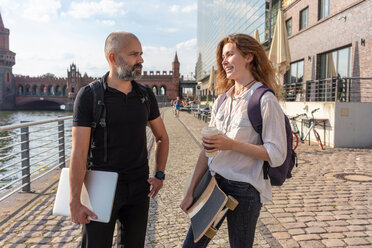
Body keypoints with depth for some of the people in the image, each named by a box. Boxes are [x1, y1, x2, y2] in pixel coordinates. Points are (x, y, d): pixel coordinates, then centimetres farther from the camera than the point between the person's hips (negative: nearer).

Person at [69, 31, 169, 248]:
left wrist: (160, 175, 5)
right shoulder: (89, 96, -10)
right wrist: (75, 202, -15)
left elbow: (162, 137, 14)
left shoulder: (145, 95, 3)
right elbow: (79, 152, -13)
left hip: (139, 188, 4)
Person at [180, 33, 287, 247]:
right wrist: (191, 192, 7)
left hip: (244, 189, -6)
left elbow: (276, 154, -15)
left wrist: (232, 144, -20)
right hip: (214, 182, 6)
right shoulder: (221, 101, 9)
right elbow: (207, 150, 9)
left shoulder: (265, 101, -11)